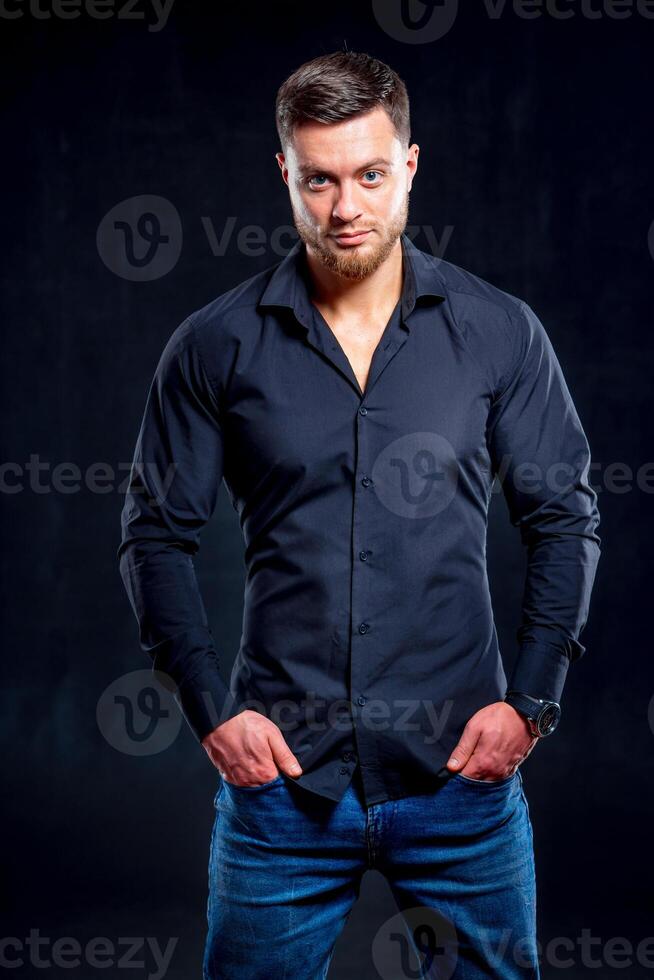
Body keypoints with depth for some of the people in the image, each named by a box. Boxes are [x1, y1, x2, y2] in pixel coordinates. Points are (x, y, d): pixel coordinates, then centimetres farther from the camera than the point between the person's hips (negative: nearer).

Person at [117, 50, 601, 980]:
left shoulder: (501, 333, 0)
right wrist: (212, 708, -3)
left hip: (461, 767, 0)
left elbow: (565, 520, 6)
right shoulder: (215, 346, -1)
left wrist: (531, 699, -3)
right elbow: (156, 534, 5)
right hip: (279, 771, 0)